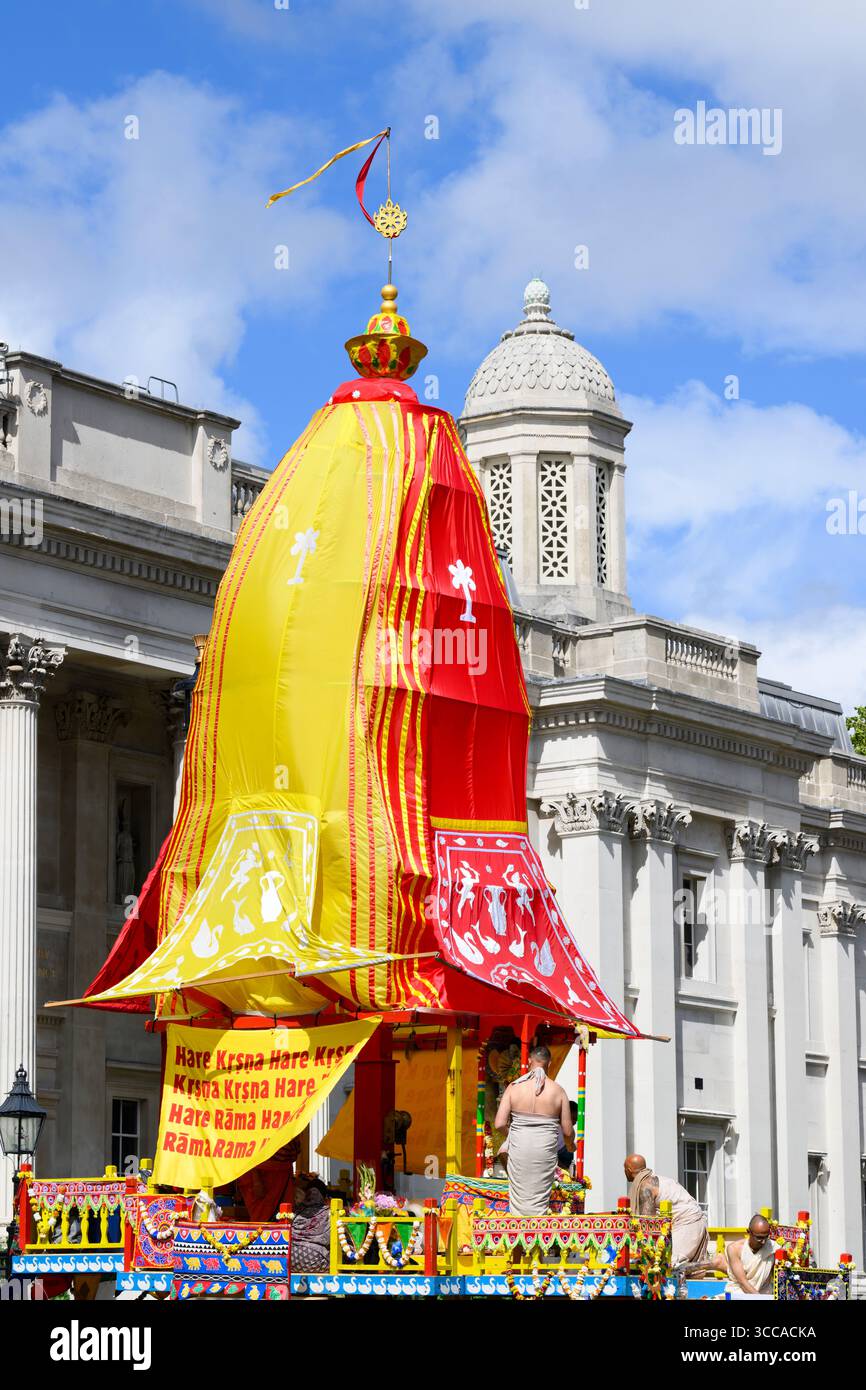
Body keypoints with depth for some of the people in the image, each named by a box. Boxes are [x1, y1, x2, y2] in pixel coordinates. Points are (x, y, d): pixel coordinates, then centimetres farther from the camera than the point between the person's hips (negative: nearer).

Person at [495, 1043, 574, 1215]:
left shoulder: (514, 1087, -4)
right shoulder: (558, 1091, -4)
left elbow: (499, 1124, -9)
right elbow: (567, 1131, 0)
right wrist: (571, 1145, 22)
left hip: (519, 1149, 0)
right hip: (545, 1151, 0)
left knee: (518, 1196, 11)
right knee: (539, 1200, 8)